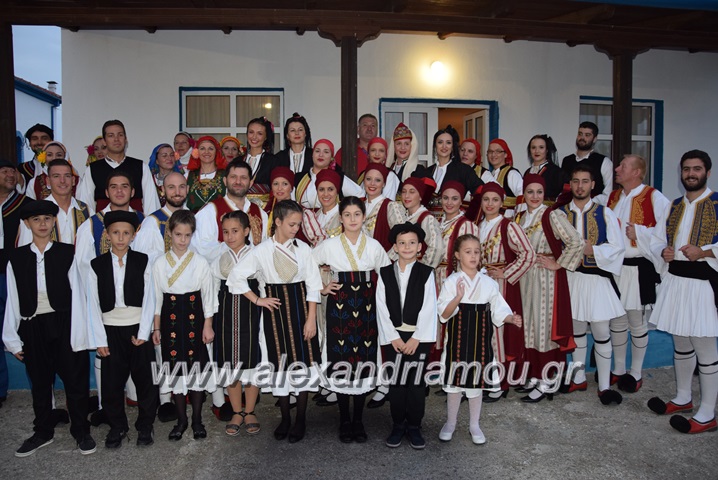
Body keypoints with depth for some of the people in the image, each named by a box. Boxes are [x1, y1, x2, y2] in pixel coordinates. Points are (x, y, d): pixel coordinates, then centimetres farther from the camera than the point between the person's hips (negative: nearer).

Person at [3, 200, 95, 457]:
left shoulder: (67, 253, -3)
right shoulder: (17, 258, 4)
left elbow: (77, 293, -5)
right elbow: (13, 300, 4)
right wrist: (12, 339, 3)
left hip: (64, 324, -2)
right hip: (32, 327, 3)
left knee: (75, 379, 5)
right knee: (39, 382, 16)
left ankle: (81, 432, 22)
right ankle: (43, 432, 34)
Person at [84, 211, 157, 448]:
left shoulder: (143, 261, -1)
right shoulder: (97, 265, 1)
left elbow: (149, 300, -3)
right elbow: (93, 305, 0)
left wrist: (143, 333, -9)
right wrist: (99, 339, -4)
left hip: (138, 329, -1)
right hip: (110, 331, 1)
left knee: (145, 380, 6)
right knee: (111, 382, 8)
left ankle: (145, 426, 23)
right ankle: (117, 426, 27)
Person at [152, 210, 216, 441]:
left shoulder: (200, 263, -3)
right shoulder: (160, 263, 0)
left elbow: (208, 296, 1)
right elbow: (157, 298, 5)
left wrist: (207, 325, -1)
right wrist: (156, 328, 5)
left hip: (194, 318, -1)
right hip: (170, 319, 1)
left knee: (196, 366, 4)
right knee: (175, 367, 7)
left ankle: (197, 419, 19)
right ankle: (181, 419, 22)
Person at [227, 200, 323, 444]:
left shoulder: (303, 248, -3)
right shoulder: (261, 250, -4)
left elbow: (313, 285, -3)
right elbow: (235, 276, 2)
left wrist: (311, 318, -6)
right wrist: (257, 300, 0)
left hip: (300, 306, 0)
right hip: (275, 309, 0)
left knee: (303, 358, 2)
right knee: (280, 359, 7)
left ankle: (301, 418, 17)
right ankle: (285, 418, 23)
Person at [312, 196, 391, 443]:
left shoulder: (373, 246, 4)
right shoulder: (329, 245, 0)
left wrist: (378, 293, 2)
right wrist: (321, 288, 0)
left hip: (366, 307, 1)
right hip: (339, 306, -1)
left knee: (364, 360, 3)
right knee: (341, 360, 0)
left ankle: (358, 420, 18)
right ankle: (344, 420, 15)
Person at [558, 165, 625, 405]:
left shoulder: (605, 214, -1)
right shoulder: (560, 213, 2)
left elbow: (617, 248, -5)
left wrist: (592, 250, -18)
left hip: (597, 279, -2)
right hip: (571, 277, 2)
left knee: (601, 333, 1)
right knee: (576, 329, 14)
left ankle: (604, 386, 14)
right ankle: (578, 378, 29)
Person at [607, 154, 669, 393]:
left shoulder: (654, 198, -9)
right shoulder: (612, 197, 9)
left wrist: (639, 232, -19)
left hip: (638, 269, -5)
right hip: (613, 266, 5)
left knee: (637, 322, 7)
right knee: (616, 320, 13)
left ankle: (636, 373, 22)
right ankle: (618, 369, 27)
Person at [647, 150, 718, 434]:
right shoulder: (673, 207, 13)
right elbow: (656, 239, 16)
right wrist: (663, 251, -4)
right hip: (673, 280, 6)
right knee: (680, 343, 17)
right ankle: (683, 399, 33)